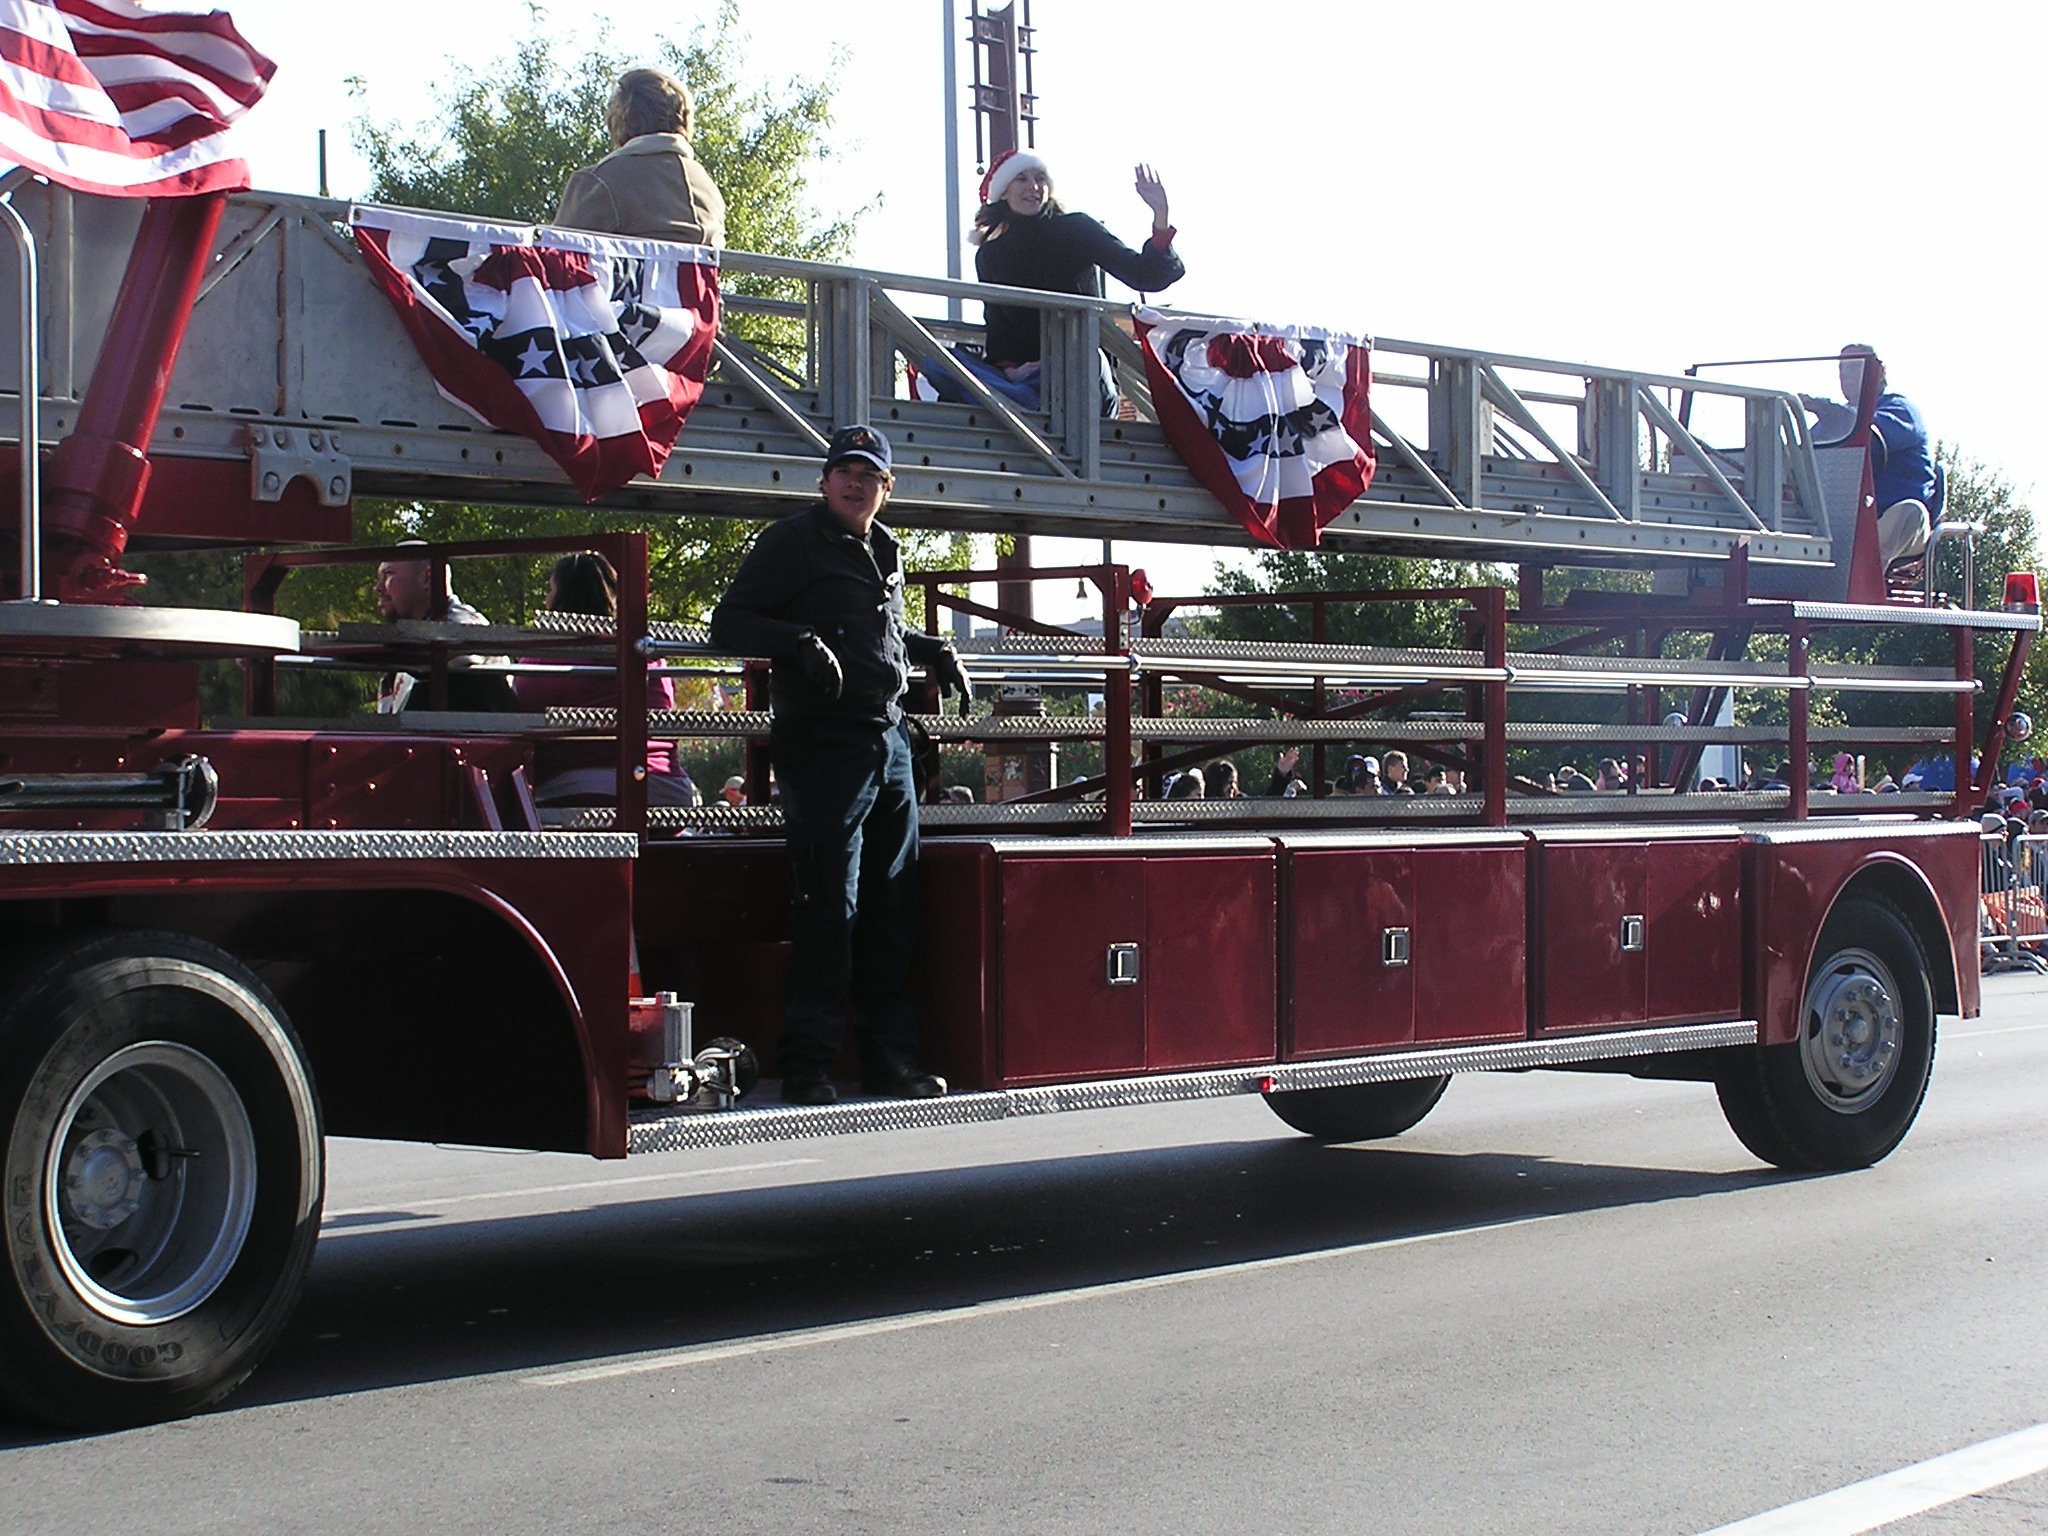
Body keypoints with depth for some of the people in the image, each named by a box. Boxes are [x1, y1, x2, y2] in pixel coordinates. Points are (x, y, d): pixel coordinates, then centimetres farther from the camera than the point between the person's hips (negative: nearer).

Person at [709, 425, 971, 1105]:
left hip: (889, 738, 7)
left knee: (893, 906, 8)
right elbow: (729, 623, -8)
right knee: (828, 909, -9)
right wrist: (800, 641, -22)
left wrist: (931, 649, 20)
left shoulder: (884, 551, 18)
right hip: (823, 744, -7)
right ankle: (807, 1066, -3)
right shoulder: (792, 542, -4)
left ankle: (890, 1055, 15)